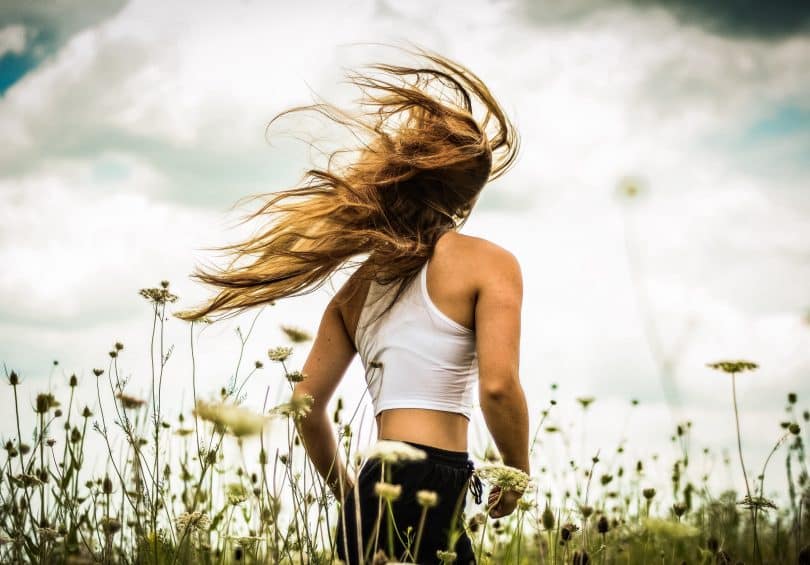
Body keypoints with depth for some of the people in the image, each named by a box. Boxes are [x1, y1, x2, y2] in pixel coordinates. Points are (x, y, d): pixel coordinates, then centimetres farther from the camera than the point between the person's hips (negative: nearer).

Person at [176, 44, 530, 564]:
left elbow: (307, 404, 15)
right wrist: (518, 474, 2)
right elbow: (497, 385, -14)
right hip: (429, 494, -6)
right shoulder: (489, 262, 0)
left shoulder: (360, 282, 16)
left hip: (375, 490, 6)